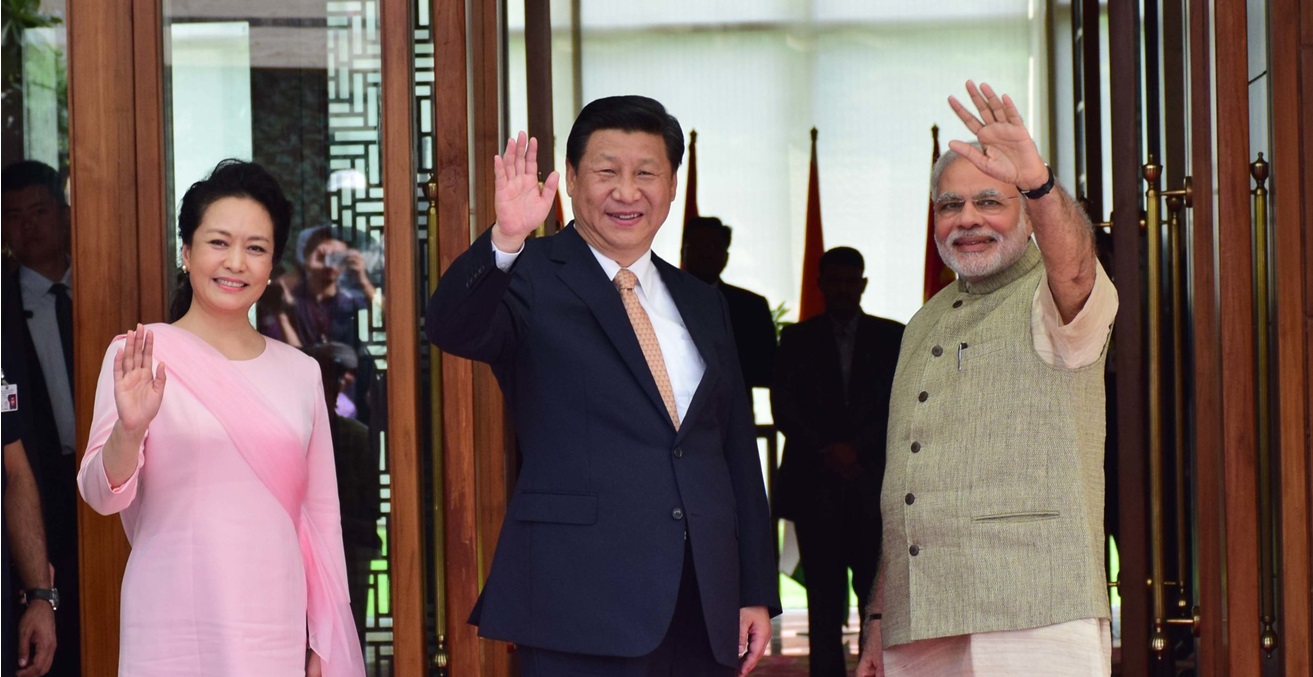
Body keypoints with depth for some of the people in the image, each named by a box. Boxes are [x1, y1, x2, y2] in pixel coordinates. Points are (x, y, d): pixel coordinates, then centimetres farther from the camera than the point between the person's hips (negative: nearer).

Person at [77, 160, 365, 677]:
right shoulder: (140, 357, -1)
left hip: (278, 631, 3)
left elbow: (321, 516, 11)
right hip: (177, 631, -3)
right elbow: (103, 495, -6)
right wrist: (129, 430, -26)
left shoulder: (300, 372, 9)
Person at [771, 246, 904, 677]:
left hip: (872, 484, 0)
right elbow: (783, 407, 4)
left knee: (878, 593, -7)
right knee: (824, 598, -1)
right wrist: (827, 453, -8)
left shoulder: (892, 337, 11)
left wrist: (856, 448, -9)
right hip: (815, 485, 0)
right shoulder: (798, 339, 12)